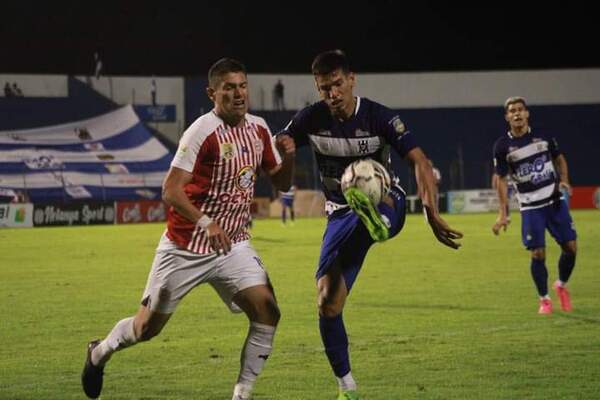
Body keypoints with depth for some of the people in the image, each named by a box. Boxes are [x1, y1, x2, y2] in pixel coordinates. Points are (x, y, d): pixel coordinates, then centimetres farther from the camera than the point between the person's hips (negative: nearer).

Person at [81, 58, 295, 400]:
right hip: (185, 247, -5)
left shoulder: (258, 128, 3)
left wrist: (287, 157, -8)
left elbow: (280, 181, 13)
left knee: (267, 311, -16)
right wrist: (205, 223, -36)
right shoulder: (203, 131, -17)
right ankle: (100, 352, 37)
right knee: (148, 327, 6)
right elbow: (171, 191, -23)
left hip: (232, 244, 5)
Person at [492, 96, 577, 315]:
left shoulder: (543, 136, 0)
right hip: (530, 207, -2)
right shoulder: (502, 146, -6)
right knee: (538, 254, -7)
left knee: (571, 247, -2)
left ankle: (562, 286, 25)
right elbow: (501, 180, 0)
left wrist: (564, 180, -4)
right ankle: (544, 299, 12)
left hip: (555, 200, 2)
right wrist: (502, 213, -5)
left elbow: (559, 158, 15)